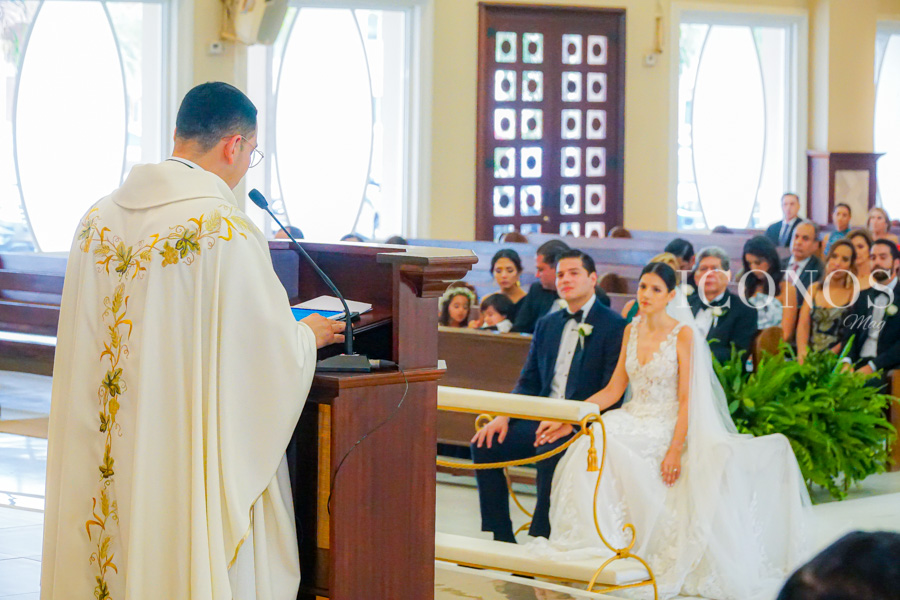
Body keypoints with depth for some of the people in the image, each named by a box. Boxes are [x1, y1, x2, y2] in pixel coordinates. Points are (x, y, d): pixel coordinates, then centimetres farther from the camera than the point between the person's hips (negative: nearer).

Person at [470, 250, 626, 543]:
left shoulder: (614, 326, -5)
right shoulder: (547, 324, 17)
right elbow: (529, 382, 17)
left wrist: (573, 422, -25)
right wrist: (504, 417, -1)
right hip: (541, 419, 7)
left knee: (550, 457, -35)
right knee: (484, 445, -11)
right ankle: (501, 539, -5)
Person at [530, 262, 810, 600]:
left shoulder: (683, 334, -6)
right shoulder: (632, 331, 11)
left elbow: (686, 398, -10)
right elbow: (614, 390, 11)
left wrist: (676, 449, -21)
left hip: (668, 427, -4)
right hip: (635, 419, 5)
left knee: (606, 446, -31)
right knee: (591, 442, -27)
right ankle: (591, 543, -22)